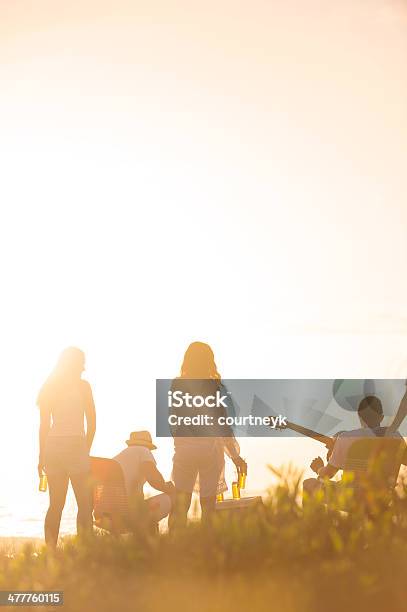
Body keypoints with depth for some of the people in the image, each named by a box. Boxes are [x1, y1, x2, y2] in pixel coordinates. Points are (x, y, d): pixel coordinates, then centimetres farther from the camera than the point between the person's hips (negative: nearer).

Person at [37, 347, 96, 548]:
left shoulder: (49, 387, 11)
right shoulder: (82, 385, -2)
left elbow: (44, 425, 11)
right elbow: (92, 423, -4)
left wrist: (42, 456, 14)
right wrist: (86, 449, 7)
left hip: (52, 448, 5)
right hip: (75, 445, -5)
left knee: (56, 504, 10)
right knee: (84, 504, 0)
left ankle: (50, 551, 6)